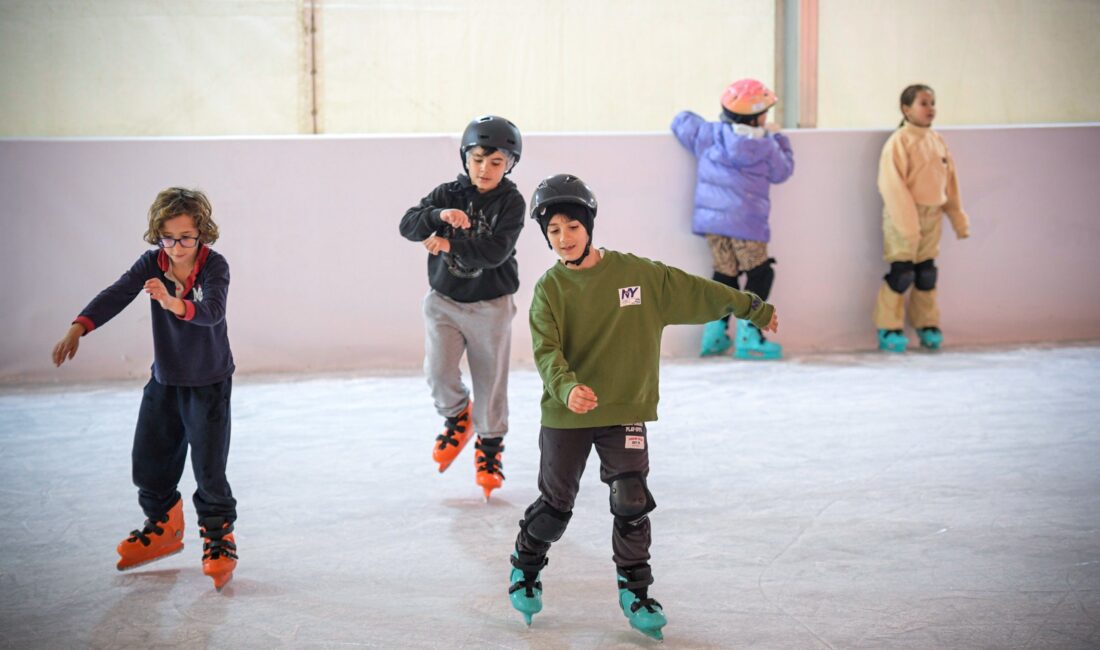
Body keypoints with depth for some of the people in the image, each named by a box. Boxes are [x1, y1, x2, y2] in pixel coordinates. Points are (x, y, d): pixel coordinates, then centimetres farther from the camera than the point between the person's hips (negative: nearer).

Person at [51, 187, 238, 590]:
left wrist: (174, 304, -58)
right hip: (164, 379, 5)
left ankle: (218, 541, 14)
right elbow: (116, 295, -20)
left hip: (208, 383, -5)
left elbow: (212, 311, -37)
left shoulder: (214, 266, -20)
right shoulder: (152, 264, -8)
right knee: (149, 459, 13)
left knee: (209, 467, -5)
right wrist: (78, 329, -36)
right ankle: (163, 527, 35)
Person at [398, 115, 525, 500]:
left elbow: (495, 252, -21)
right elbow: (408, 226, -13)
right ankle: (458, 418, 18)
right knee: (439, 373, -13)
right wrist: (439, 216, -31)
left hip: (490, 305, -2)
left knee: (491, 382, 6)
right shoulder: (449, 194, -1)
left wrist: (448, 244, -19)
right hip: (444, 300, 2)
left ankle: (489, 446, 27)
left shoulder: (511, 202, -9)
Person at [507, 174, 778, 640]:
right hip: (566, 413, 0)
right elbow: (547, 352, -16)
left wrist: (753, 308, 15)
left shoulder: (636, 273, -2)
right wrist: (567, 388, -36)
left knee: (632, 505, -7)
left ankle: (634, 590, 12)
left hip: (625, 410, 1)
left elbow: (693, 291, 8)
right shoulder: (550, 288, -5)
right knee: (555, 505, 7)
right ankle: (525, 568, 34)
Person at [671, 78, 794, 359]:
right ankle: (748, 335, -1)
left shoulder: (709, 135, 5)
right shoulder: (766, 146, -3)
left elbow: (681, 122, 19)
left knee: (725, 273, 17)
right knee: (759, 274, 6)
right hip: (746, 222, -5)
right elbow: (783, 170, 10)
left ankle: (715, 333, 13)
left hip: (711, 219, 5)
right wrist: (777, 137, 23)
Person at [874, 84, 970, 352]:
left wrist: (959, 219, 15)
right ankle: (889, 328, 5)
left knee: (926, 273, 12)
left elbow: (950, 182, 16)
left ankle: (926, 324, 23)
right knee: (901, 273, -5)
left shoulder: (937, 141, 10)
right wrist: (908, 223, -23)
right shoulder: (898, 141, -12)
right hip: (902, 217, -6)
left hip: (932, 217, 6)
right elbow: (893, 185, -18)